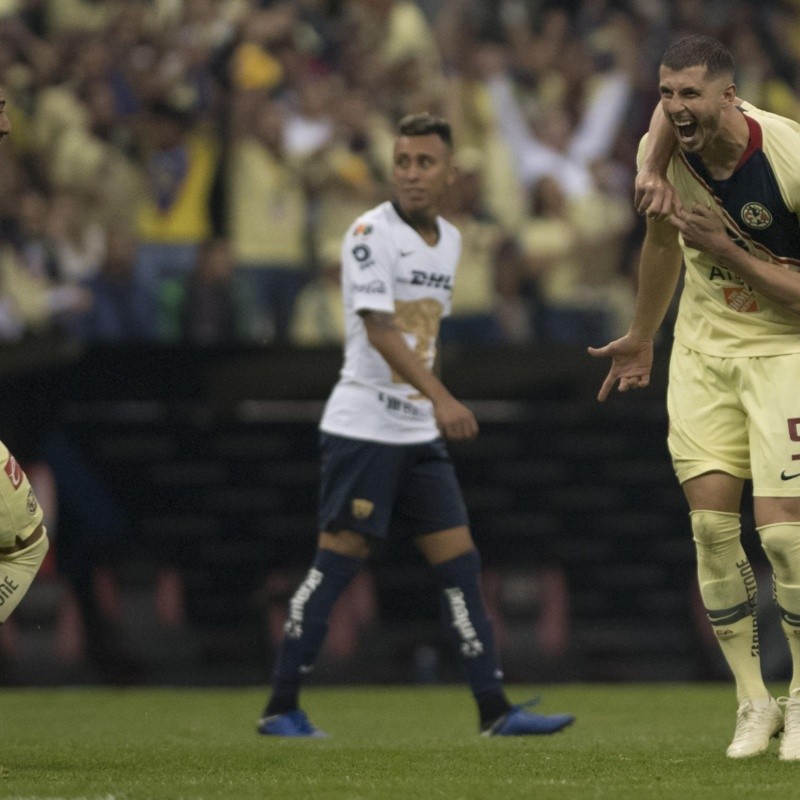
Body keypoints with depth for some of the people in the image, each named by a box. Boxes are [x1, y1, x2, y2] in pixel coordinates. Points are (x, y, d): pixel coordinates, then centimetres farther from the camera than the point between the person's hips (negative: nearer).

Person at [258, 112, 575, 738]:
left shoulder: (450, 241, 12)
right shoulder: (370, 233, -11)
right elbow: (379, 330, -21)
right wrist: (441, 398, -31)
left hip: (419, 433, 7)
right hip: (363, 425, -7)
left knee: (461, 564, 2)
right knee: (337, 562, -6)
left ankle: (495, 710, 3)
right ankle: (281, 707, 1)